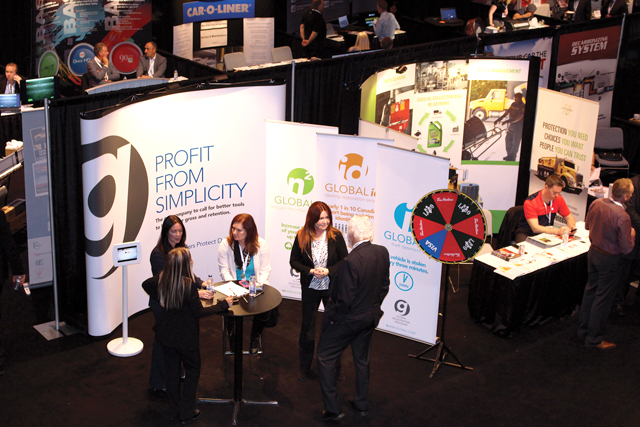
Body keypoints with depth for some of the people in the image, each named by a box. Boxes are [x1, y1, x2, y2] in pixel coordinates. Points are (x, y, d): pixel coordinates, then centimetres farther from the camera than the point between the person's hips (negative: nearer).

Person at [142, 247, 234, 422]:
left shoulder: (162, 279, -9)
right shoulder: (188, 285, -28)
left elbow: (146, 284, 12)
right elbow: (199, 312, -19)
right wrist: (223, 304, -10)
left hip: (166, 334, 6)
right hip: (185, 337, -5)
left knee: (172, 370, 19)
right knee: (192, 370, 15)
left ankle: (175, 409, 31)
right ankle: (187, 412, 19)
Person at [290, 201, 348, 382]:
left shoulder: (336, 236, -10)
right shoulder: (301, 237, -8)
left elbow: (344, 260, -5)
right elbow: (294, 261, -2)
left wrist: (328, 271, -21)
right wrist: (310, 271, -17)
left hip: (332, 287, -1)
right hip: (310, 288, 1)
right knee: (307, 326, 11)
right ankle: (304, 368, 26)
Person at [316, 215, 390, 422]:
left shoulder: (352, 260, -31)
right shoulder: (383, 253, -8)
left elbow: (345, 298, -25)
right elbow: (384, 285, 4)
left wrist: (333, 317, -8)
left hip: (348, 319, -7)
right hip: (371, 316, 7)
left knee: (326, 358, 9)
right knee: (362, 360, 24)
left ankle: (332, 409, 12)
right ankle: (362, 404, 38)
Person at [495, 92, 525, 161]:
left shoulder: (522, 106, -16)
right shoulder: (513, 104, 9)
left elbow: (519, 118, -26)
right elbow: (507, 112, 13)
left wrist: (508, 121, -35)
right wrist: (499, 119, 2)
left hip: (519, 126, -8)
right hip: (512, 125, 8)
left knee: (515, 141, -3)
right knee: (508, 139, 11)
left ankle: (512, 157, 6)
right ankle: (509, 155, 22)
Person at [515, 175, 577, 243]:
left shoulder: (558, 199, -2)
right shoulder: (530, 202, -20)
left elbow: (569, 217, 10)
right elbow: (535, 228, -28)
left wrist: (571, 227, -16)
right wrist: (557, 231, -40)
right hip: (527, 233, -6)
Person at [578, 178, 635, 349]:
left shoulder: (596, 204, -9)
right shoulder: (622, 217, -29)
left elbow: (587, 225, 9)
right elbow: (626, 248, -21)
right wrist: (632, 235, -2)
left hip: (593, 251, 7)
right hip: (610, 259, -7)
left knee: (591, 290, 22)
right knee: (603, 298, 6)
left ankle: (583, 329, 35)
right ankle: (594, 339, 17)